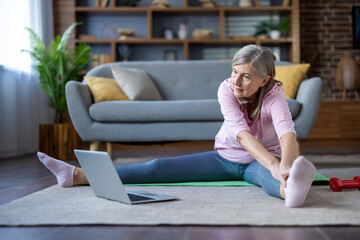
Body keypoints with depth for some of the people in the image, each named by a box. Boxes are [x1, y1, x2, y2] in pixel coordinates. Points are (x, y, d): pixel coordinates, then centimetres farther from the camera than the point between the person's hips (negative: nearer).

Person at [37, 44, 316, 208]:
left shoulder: (274, 95, -24)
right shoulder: (226, 89, -20)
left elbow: (288, 133, -44)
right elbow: (242, 134, -36)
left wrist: (285, 167, -67)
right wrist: (274, 165, -53)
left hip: (261, 162, -3)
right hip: (225, 157, 3)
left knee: (266, 176, -42)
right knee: (161, 167, -11)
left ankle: (291, 189, -81)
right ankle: (77, 175, -18)